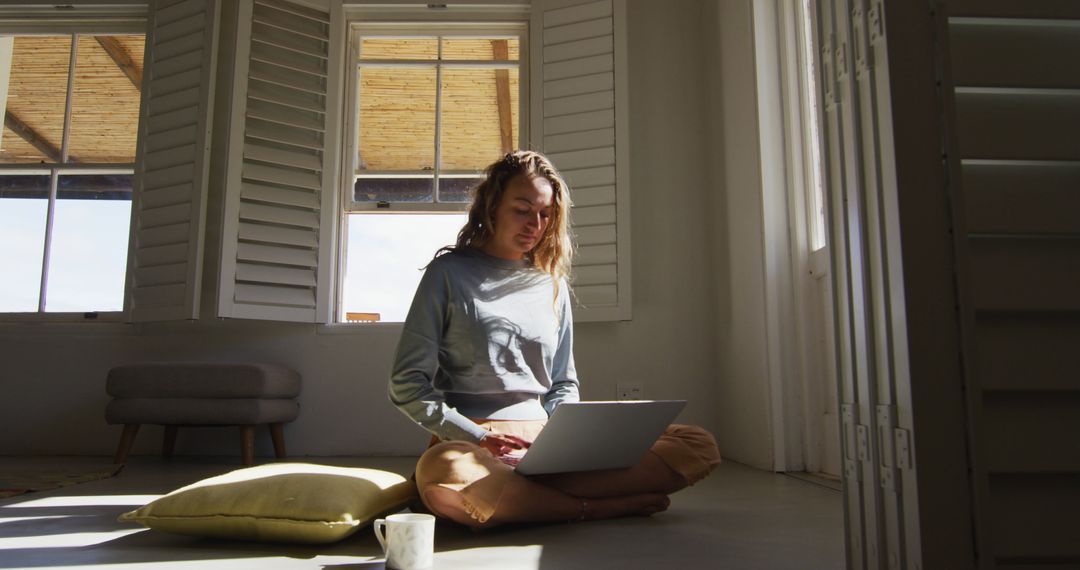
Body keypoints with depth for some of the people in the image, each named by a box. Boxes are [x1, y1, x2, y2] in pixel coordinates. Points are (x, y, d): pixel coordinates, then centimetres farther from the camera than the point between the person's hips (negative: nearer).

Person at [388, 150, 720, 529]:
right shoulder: (449, 273, 5)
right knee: (441, 472, -42)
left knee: (698, 447, -14)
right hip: (468, 444, -4)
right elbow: (407, 384, -1)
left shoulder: (552, 285, 18)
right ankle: (594, 506, -22)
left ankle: (522, 495, -23)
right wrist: (479, 436, -12)